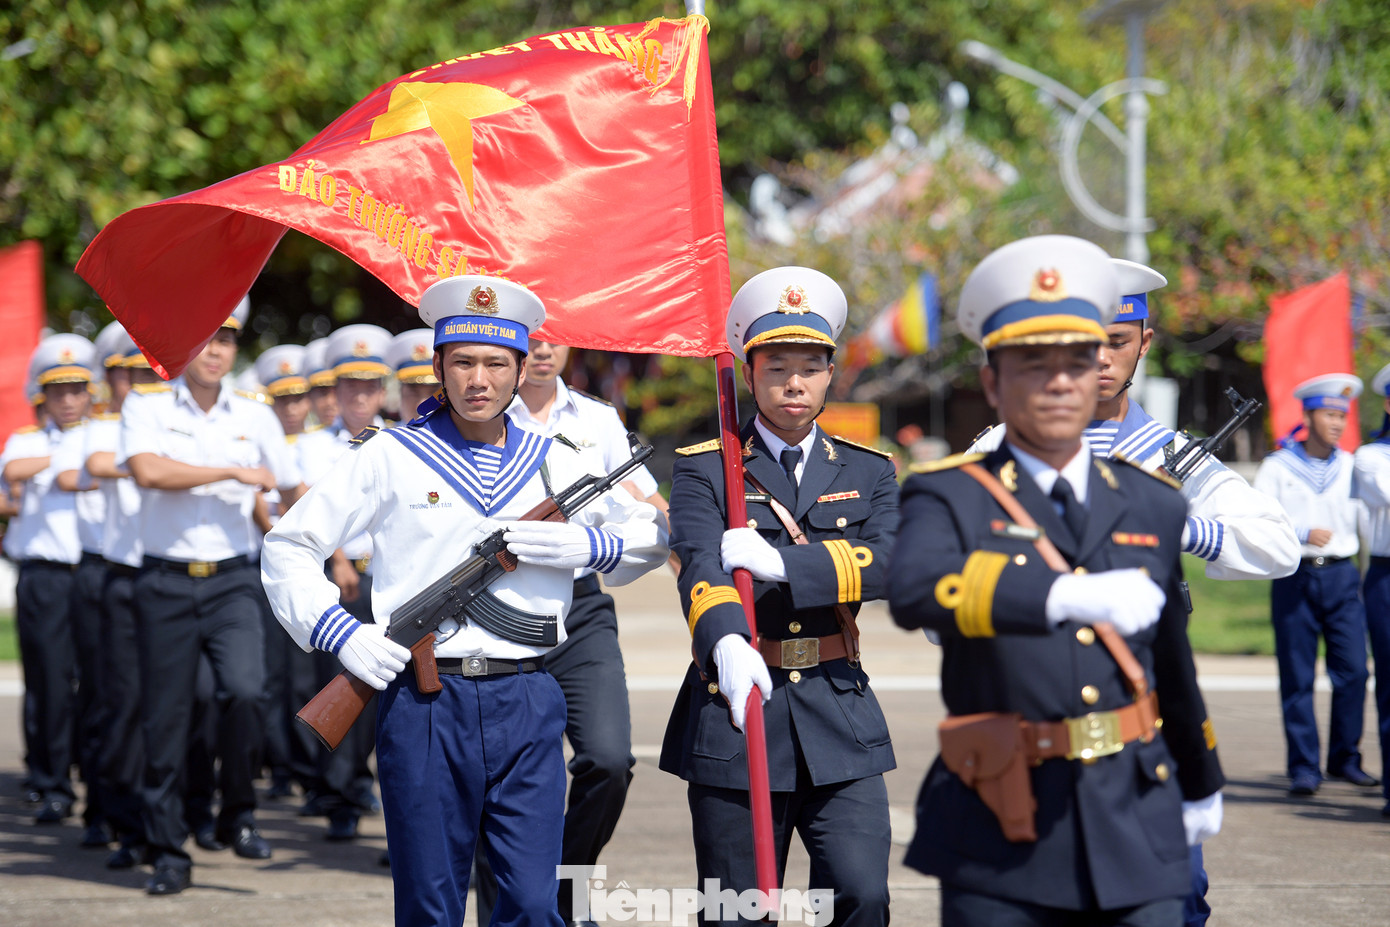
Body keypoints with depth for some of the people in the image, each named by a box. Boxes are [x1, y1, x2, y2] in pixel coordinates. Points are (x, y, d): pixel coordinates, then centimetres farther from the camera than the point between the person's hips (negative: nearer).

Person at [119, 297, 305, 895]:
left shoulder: (255, 416, 9)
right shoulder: (147, 408, 0)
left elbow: (294, 491, 22)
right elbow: (147, 470, -19)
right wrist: (233, 472, -14)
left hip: (232, 581, 1)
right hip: (166, 582, -1)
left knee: (245, 689, -21)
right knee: (165, 717, 1)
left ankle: (238, 814, 0)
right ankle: (169, 852, 12)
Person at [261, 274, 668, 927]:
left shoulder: (556, 463, 12)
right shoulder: (389, 458, 4)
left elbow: (652, 536, 21)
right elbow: (287, 548, 6)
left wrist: (587, 546, 0)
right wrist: (340, 634, -7)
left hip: (527, 705, 2)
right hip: (423, 704, -2)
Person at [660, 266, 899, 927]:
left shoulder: (868, 471, 11)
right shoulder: (703, 470, 2)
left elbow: (889, 564, -8)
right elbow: (701, 569, -17)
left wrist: (782, 562, -20)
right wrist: (727, 645, -38)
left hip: (840, 720, 2)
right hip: (736, 704, -2)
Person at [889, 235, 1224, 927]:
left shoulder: (1152, 507, 11)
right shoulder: (950, 498, -2)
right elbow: (915, 592, -26)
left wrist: (1202, 782, 35)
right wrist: (1066, 595, -40)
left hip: (1136, 826, 3)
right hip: (1001, 842, -3)